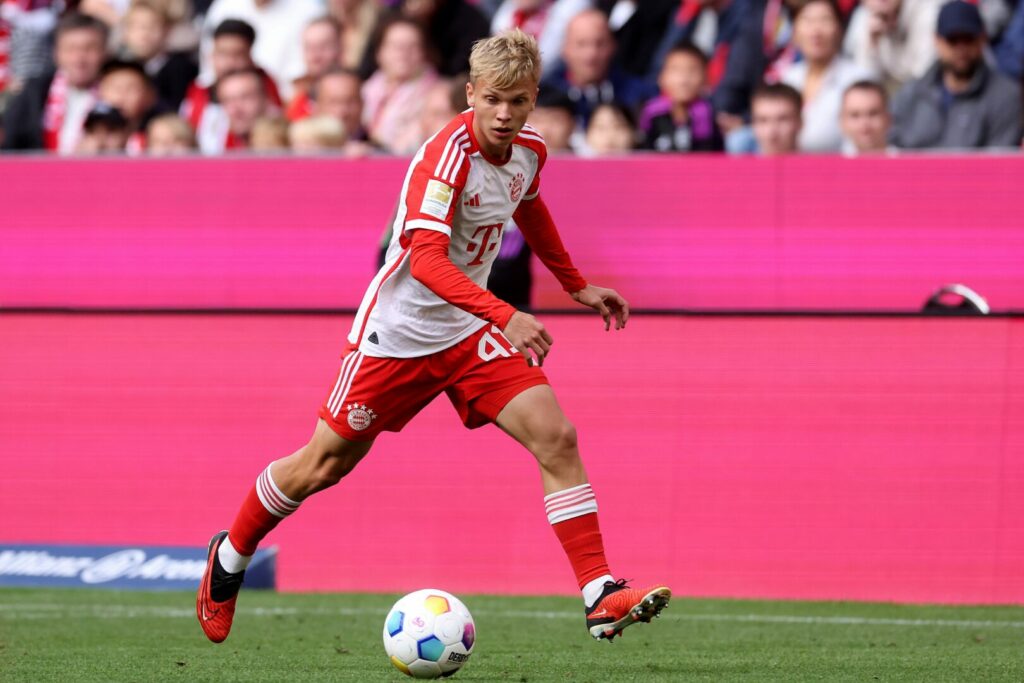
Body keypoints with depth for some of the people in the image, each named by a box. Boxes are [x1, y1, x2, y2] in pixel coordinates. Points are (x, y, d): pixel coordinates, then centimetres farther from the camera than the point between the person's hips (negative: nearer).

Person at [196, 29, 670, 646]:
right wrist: (505, 317, -46)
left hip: (469, 333, 6)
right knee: (326, 463, 7)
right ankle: (230, 558, 32)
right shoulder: (448, 155, -26)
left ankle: (601, 598, -16)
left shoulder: (529, 150, -3)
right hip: (397, 332, -6)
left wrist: (576, 286, 27)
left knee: (556, 437, -13)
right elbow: (426, 259, -36)